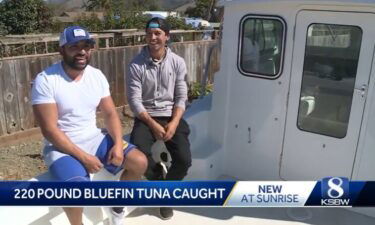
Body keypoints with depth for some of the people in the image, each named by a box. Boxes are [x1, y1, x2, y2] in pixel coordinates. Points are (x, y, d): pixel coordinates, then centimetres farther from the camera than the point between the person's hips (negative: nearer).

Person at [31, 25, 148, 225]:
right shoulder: (46, 81, -16)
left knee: (139, 162, -7)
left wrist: (118, 144, -14)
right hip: (63, 146, -5)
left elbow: (110, 113, 3)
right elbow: (49, 130, -19)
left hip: (94, 138, 5)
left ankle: (117, 207, 17)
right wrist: (83, 157, -23)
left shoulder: (97, 76, 0)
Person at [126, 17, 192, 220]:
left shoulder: (177, 62, 1)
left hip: (171, 116, 1)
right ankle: (161, 183, 7)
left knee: (184, 159, -19)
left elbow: (181, 97, 0)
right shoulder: (136, 64, -5)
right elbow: (134, 100, -9)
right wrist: (153, 125, -18)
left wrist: (174, 123, -15)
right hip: (146, 117, -1)